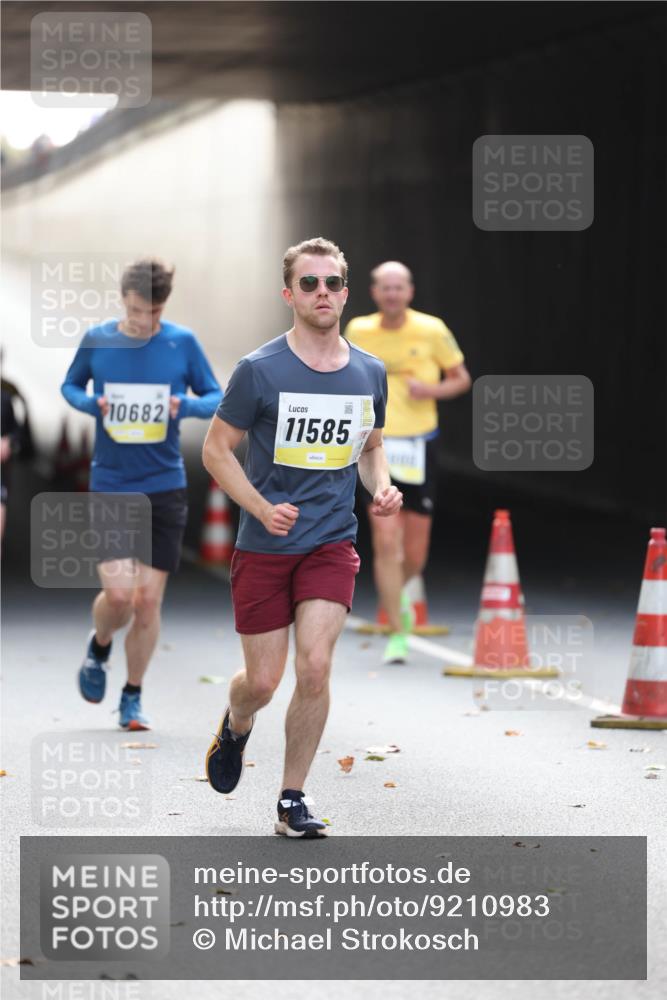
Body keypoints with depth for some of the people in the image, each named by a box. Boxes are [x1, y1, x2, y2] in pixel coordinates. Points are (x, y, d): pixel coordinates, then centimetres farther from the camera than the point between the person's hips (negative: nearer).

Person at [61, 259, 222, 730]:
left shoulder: (183, 342, -3)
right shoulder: (96, 340, -3)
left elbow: (216, 397, 5)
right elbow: (70, 385, 13)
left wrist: (186, 406, -16)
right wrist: (91, 403, -9)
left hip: (165, 487, 1)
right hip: (109, 485, -1)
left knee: (149, 599, 1)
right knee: (118, 594, -12)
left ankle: (133, 696, 18)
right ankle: (99, 647, 23)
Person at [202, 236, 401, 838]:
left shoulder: (370, 374, 4)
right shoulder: (260, 370, -8)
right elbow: (217, 449, -3)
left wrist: (382, 487, -1)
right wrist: (264, 509, -15)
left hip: (332, 545, 2)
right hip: (264, 547, -2)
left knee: (315, 667, -14)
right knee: (262, 682, 2)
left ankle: (293, 799, 1)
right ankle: (235, 727, 40)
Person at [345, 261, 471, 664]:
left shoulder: (432, 331, -4)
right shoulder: (358, 331, 1)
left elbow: (462, 379, 4)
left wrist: (431, 390, -14)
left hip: (420, 446, 0)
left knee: (415, 553, 4)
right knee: (385, 541, -14)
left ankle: (397, 593, 39)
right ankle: (397, 633, -5)